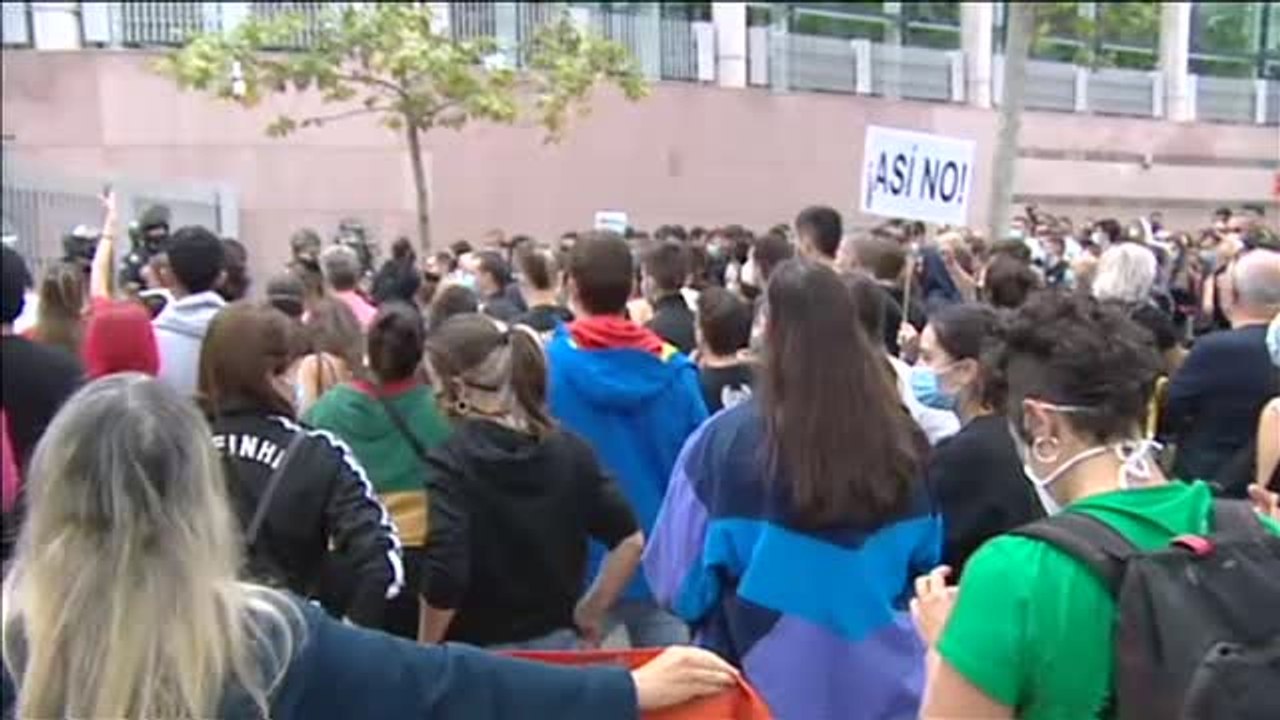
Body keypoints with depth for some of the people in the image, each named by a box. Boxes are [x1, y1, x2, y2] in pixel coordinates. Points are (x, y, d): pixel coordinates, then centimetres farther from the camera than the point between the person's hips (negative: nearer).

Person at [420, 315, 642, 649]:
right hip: (557, 643, 5)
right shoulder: (569, 448, -1)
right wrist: (590, 612, 8)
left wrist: (425, 652, -8)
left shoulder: (453, 460, -16)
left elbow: (445, 574, -23)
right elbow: (630, 540, -2)